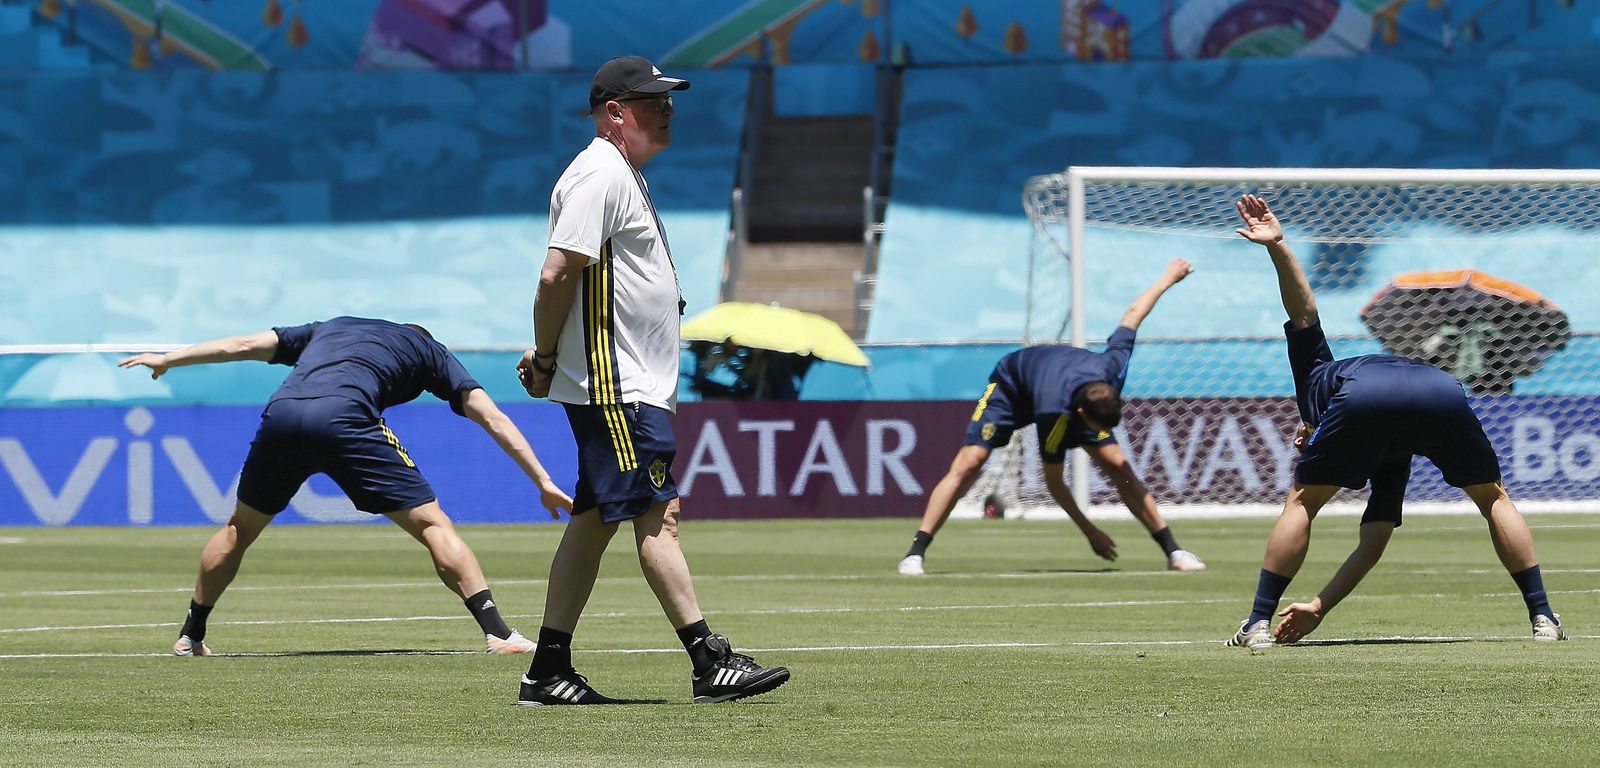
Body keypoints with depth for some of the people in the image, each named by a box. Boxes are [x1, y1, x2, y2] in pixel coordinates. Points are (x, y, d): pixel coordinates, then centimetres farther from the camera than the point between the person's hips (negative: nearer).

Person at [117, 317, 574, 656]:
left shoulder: (328, 330, 39)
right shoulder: (429, 351, 30)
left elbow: (244, 345, 38)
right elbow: (493, 419, 23)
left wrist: (167, 360, 48)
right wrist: (543, 482, 24)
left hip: (281, 414, 3)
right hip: (343, 420, -3)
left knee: (240, 528, 26)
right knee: (432, 525, 3)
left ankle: (190, 637, 33)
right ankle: (498, 633, -9)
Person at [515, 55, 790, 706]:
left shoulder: (624, 175, 20)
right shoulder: (600, 175, -13)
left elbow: (564, 280, 24)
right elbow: (557, 275, -20)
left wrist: (547, 358, 15)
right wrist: (544, 362, -13)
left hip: (633, 387, 10)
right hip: (613, 385, -10)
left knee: (593, 520, 9)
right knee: (656, 513, -12)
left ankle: (548, 672, 11)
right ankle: (710, 663, -15)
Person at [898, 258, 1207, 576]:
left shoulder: (1112, 366, -35)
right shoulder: (1054, 417, -43)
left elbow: (1132, 314, -17)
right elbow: (1053, 482, -28)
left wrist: (1168, 278, -2)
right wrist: (1089, 531, -25)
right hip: (1011, 384, -5)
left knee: (1118, 466, -8)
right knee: (969, 463, -22)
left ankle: (1172, 550, -4)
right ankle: (916, 553, -19)